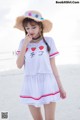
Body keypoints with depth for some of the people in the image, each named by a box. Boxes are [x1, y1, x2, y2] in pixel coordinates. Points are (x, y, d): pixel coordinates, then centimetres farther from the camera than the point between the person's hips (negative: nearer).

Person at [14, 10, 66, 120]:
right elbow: (19, 65, -2)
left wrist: (60, 87, 4)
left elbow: (53, 65, 3)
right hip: (30, 86, 2)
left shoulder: (48, 41, -1)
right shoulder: (23, 42, 4)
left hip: (48, 84, -2)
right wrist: (25, 45, -9)